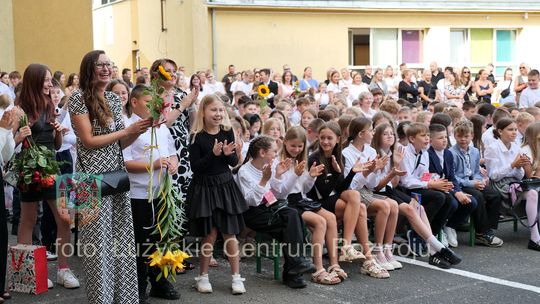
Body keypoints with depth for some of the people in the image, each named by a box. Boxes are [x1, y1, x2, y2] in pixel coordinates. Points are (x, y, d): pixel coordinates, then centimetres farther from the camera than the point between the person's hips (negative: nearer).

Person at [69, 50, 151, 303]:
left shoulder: (114, 99, 11)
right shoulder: (78, 98, -7)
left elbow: (120, 144, 12)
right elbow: (88, 141, -13)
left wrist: (140, 130, -6)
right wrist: (127, 131, -12)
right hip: (93, 177, -6)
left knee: (121, 237, 8)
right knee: (99, 240, 0)